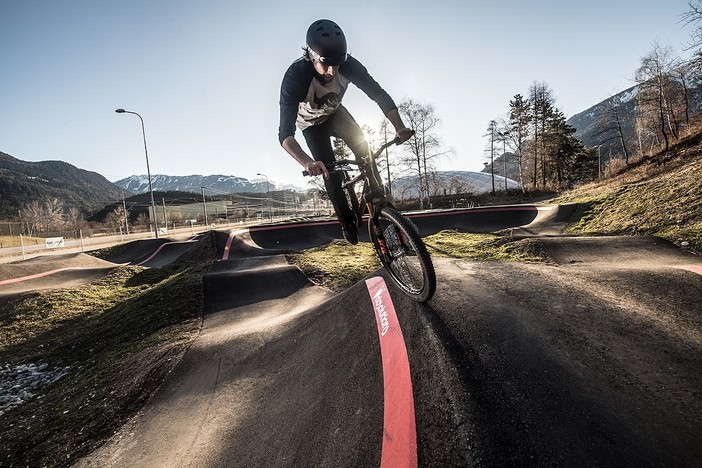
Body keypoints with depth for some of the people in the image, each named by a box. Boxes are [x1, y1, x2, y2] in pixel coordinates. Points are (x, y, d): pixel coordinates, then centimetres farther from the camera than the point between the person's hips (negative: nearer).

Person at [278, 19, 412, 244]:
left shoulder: (348, 65, -32)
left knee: (361, 144, -21)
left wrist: (400, 127, -48)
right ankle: (347, 220, 4)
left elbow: (379, 94, -31)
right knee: (329, 170, -13)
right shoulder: (296, 76, -40)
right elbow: (285, 133, -48)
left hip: (335, 112, 3)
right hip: (311, 123, -2)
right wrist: (307, 162, -67)